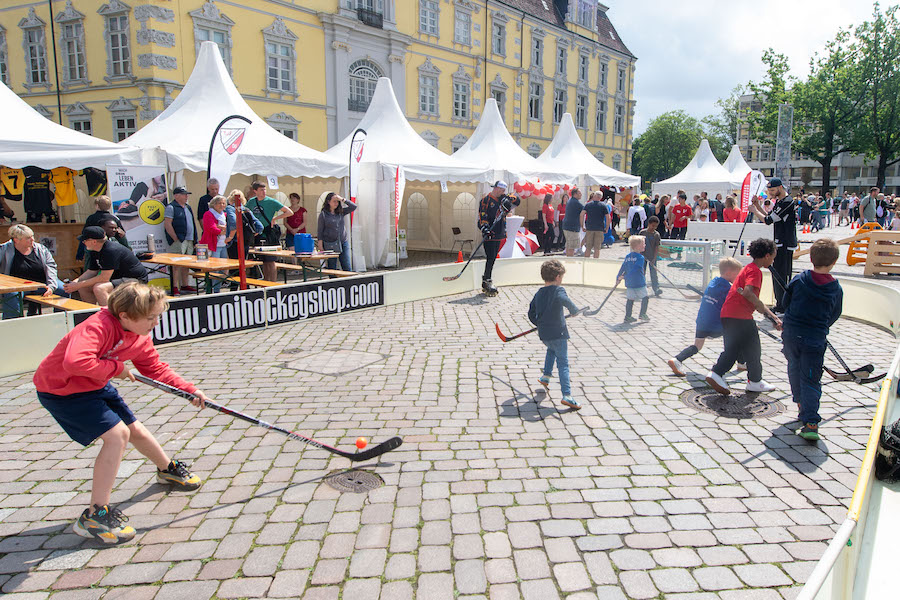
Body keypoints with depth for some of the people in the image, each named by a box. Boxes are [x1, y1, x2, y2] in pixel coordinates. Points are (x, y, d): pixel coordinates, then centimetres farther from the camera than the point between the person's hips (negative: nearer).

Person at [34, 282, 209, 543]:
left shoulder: (140, 338, -6)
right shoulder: (98, 326, -33)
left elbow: (156, 369, 5)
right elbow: (74, 362, -48)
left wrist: (191, 390, -3)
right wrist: (116, 368, -32)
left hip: (96, 385, 8)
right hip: (61, 389, -8)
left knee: (135, 430, 16)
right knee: (117, 434, -20)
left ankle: (168, 469, 44)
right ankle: (94, 516, -13)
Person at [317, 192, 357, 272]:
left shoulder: (341, 212, 9)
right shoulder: (323, 214, -1)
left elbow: (353, 207, 3)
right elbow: (320, 231, -1)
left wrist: (342, 199, -6)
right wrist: (320, 246, -5)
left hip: (343, 243, 3)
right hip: (330, 245, -3)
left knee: (347, 268, 1)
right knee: (332, 268, 2)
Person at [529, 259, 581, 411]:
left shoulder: (538, 293, 9)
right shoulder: (559, 290, -10)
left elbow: (531, 314, 14)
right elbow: (566, 301, -31)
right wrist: (575, 311, -13)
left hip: (543, 334, 7)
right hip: (558, 333, -7)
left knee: (551, 350, 36)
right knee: (563, 363, -5)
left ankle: (546, 376, 42)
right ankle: (567, 395, -11)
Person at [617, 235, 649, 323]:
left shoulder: (627, 256, 8)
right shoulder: (640, 257, -12)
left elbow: (623, 267, 9)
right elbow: (635, 269, -18)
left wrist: (618, 278, 14)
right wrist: (623, 276, -15)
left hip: (629, 282, 6)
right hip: (639, 283, -6)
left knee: (630, 299, 12)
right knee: (645, 297, 11)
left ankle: (628, 316, 11)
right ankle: (642, 314, 12)